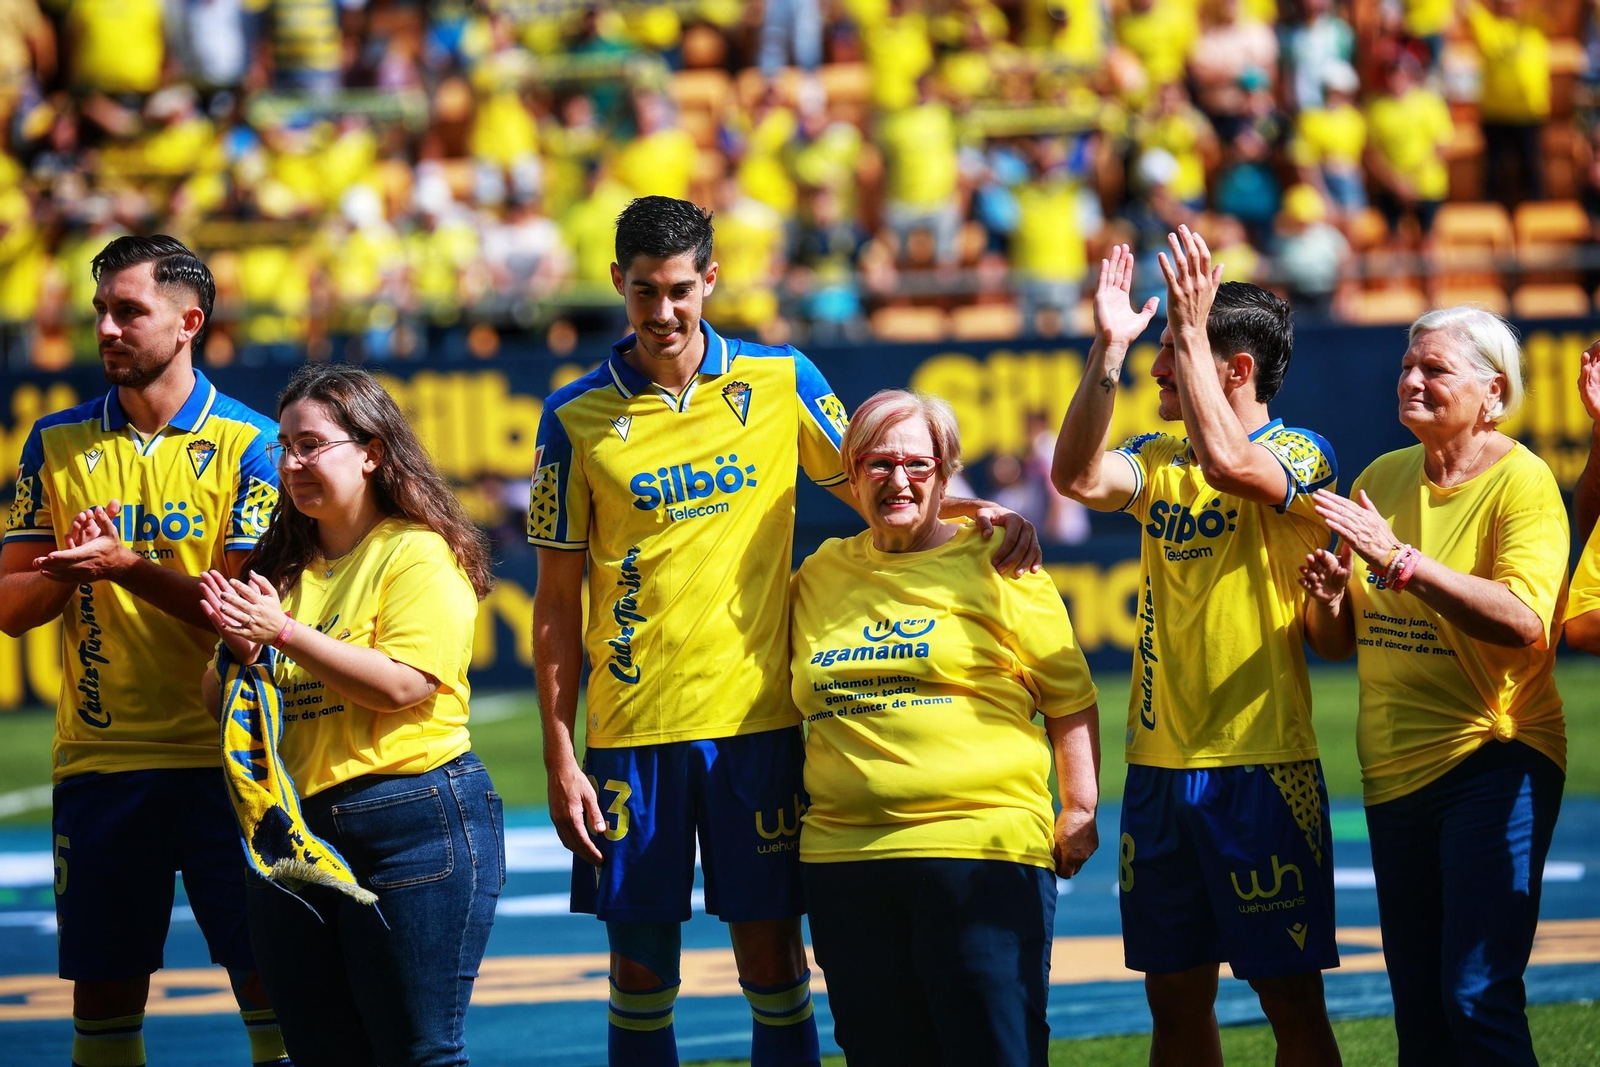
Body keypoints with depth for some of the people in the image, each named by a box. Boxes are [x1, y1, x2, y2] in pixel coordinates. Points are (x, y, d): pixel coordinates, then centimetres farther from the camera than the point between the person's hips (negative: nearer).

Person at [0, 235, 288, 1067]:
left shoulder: (248, 445, -2)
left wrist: (126, 566, -21)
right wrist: (70, 566, -14)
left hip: (225, 756, -3)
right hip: (97, 761, 3)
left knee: (267, 974, -4)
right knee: (102, 994, 5)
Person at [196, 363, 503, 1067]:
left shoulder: (419, 554, -6)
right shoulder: (282, 565, 14)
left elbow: (401, 685, -19)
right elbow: (220, 706, 14)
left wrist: (284, 630, -18)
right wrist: (237, 650, -7)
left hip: (414, 826, -7)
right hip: (292, 835, 7)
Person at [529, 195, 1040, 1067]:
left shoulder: (779, 381, 2)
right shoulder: (577, 417, -1)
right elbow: (557, 598, 2)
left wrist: (977, 513, -6)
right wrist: (560, 759, -2)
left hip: (757, 722, 0)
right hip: (631, 732, 0)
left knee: (772, 956, 1)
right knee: (641, 968, 5)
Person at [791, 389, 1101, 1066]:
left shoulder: (994, 565, 2)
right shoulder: (820, 575, 15)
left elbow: (1070, 699, 4)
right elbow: (797, 698, 28)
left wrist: (1079, 809, -2)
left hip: (981, 850, -4)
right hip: (845, 853, 5)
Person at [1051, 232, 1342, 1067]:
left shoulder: (1297, 456, -7)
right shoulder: (1160, 462, 11)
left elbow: (1228, 463, -28)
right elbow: (1080, 477, -8)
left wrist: (1191, 325, -24)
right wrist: (1108, 347, -13)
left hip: (1261, 764, -6)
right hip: (1158, 763, 6)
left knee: (1290, 997, -3)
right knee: (1175, 995, 10)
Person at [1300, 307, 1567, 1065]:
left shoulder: (1522, 482, -9)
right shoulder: (1380, 478, 10)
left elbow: (1526, 622, -25)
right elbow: (1339, 643, 15)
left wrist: (1401, 560, -28)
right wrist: (1327, 597, -7)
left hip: (1492, 756, -7)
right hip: (1395, 771, 7)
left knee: (1478, 998, -16)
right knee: (1417, 1005, 11)